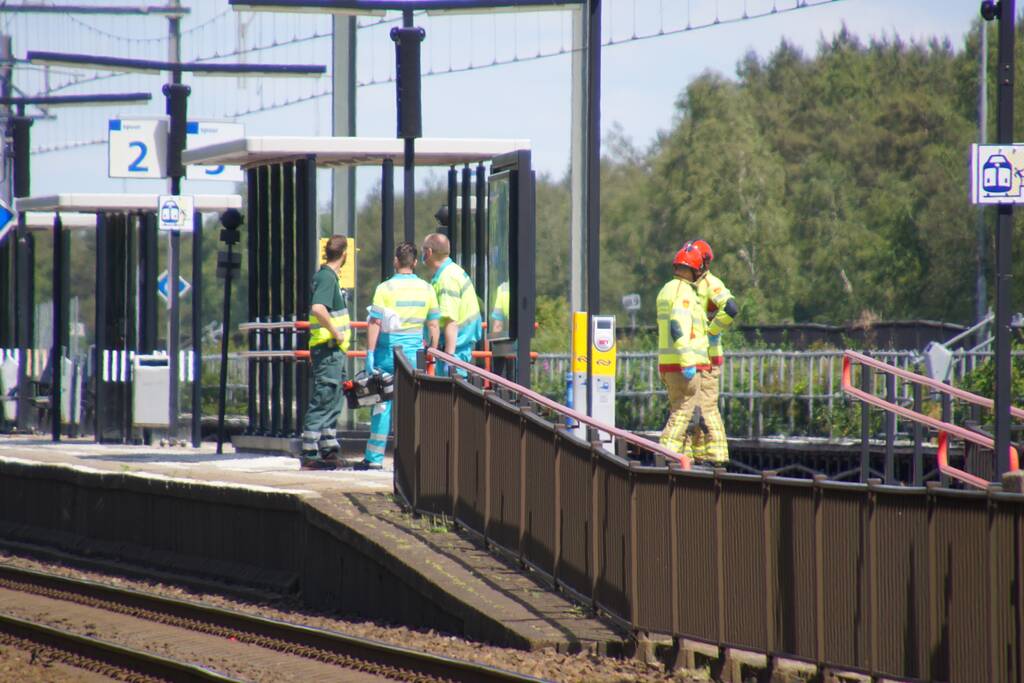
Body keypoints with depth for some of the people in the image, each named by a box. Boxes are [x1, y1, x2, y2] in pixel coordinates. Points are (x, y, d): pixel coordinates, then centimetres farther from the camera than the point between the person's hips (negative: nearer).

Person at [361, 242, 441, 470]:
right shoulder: (426, 289, 4)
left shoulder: (385, 288, -6)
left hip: (388, 352, -2)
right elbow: (434, 326, 7)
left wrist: (370, 353, -6)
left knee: (382, 404, 2)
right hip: (414, 353, 2)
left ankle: (374, 457, 3)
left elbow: (375, 323, -9)